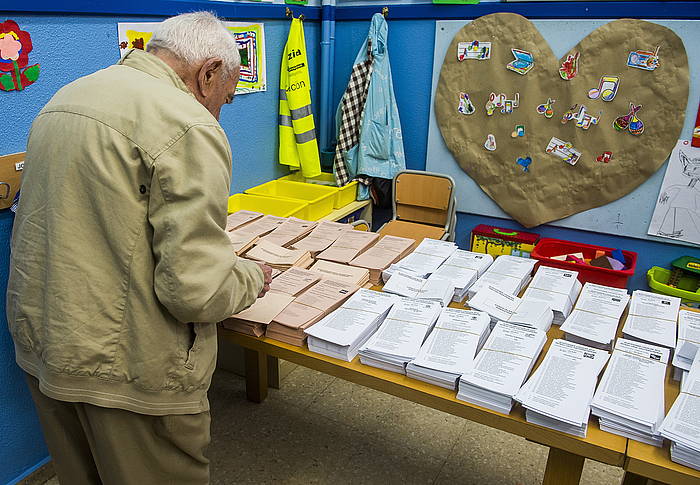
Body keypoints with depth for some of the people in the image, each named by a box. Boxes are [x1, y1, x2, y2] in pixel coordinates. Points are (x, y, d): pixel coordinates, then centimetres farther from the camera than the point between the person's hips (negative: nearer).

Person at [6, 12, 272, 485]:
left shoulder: (63, 99, 10)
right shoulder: (190, 128, -20)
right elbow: (195, 291, -25)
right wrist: (251, 277, -4)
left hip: (41, 347, 9)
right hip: (126, 373, -8)